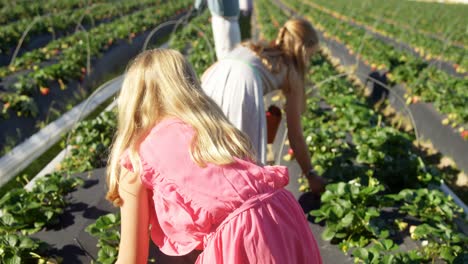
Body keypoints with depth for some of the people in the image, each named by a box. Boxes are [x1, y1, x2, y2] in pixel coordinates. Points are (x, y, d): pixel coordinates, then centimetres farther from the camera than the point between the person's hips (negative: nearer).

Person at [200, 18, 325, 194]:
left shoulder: (250, 48, 37)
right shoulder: (291, 73, 25)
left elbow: (206, 74, 28)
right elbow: (295, 136, 27)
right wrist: (311, 175, 37)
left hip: (213, 81, 5)